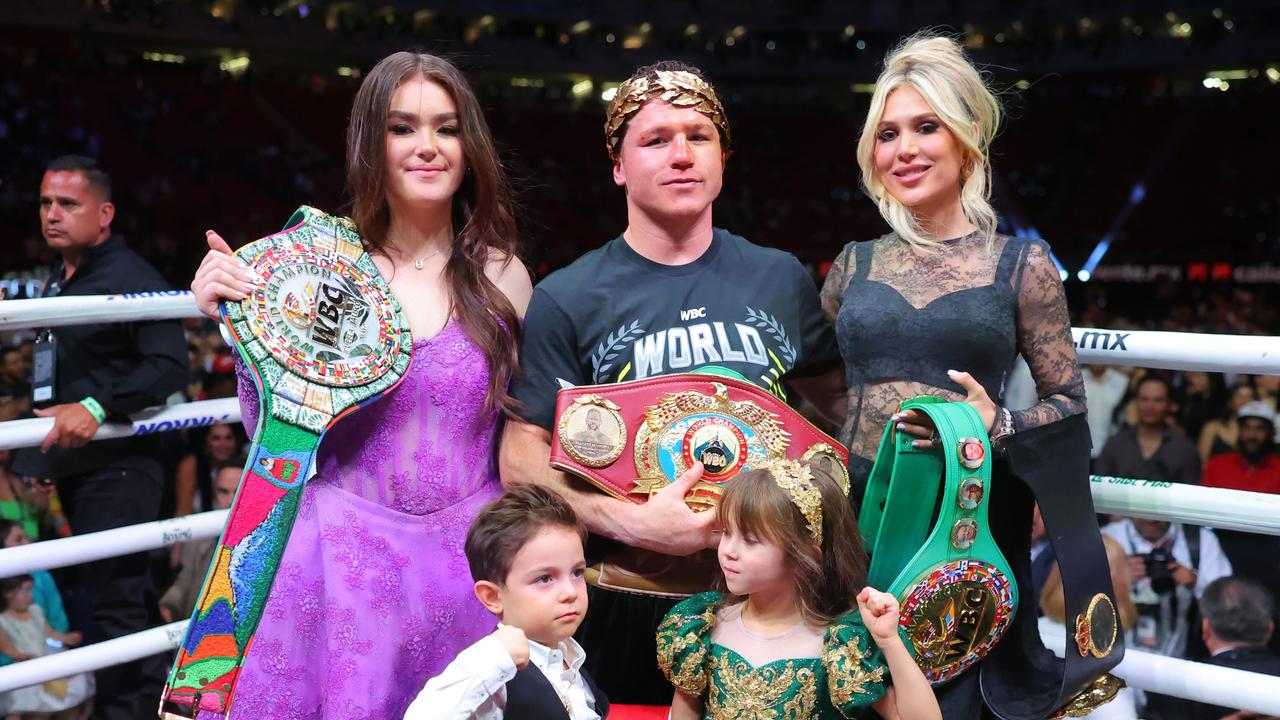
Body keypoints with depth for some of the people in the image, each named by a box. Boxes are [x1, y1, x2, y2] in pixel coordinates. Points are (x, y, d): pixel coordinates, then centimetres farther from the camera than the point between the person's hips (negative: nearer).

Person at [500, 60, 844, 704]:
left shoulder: (781, 279, 4)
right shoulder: (566, 300, -5)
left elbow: (837, 409, 14)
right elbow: (523, 460, -7)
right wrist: (633, 524, -21)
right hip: (627, 603, -2)